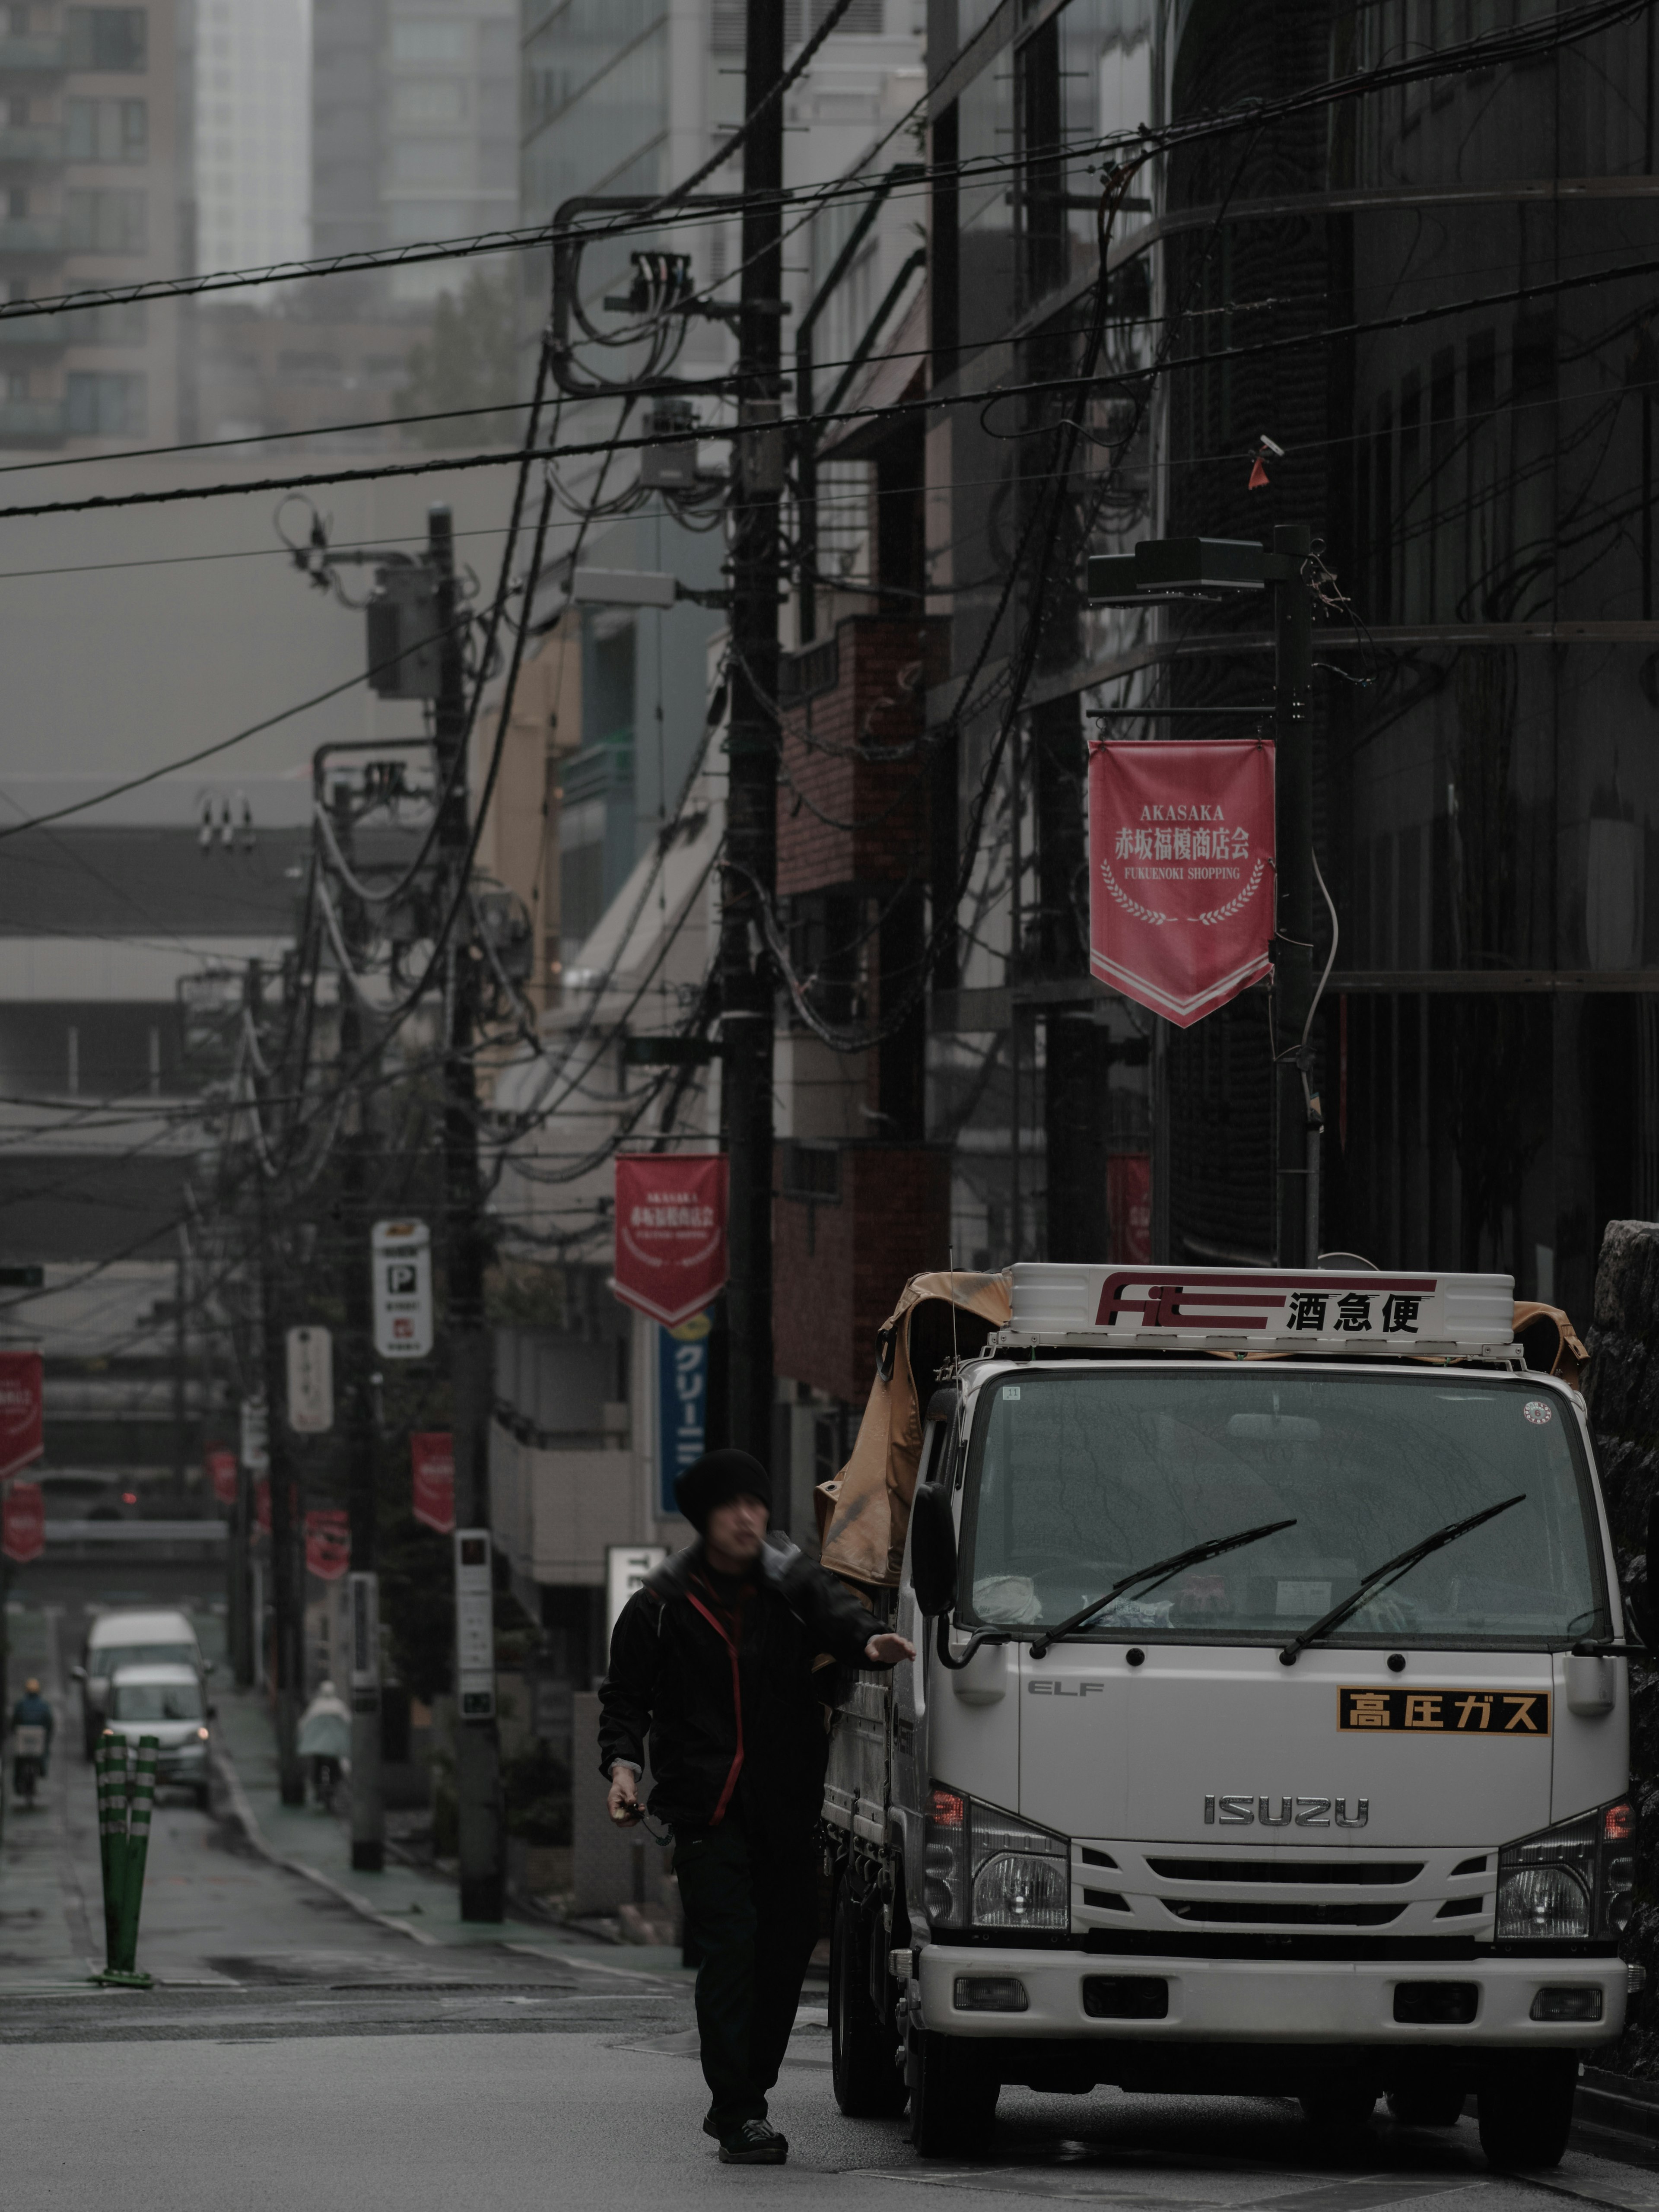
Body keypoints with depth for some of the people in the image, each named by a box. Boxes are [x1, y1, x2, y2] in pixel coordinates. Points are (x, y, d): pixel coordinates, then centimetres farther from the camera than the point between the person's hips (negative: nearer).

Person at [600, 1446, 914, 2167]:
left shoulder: (793, 1587, 4)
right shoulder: (660, 1608, 2)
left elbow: (836, 1615, -16)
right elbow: (625, 1696, 9)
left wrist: (869, 1642, -39)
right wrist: (623, 1762, -9)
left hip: (788, 1808, 3)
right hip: (706, 1809, -3)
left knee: (787, 1949, 7)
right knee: (730, 1947, -13)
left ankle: (739, 2100, 23)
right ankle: (739, 2111, -13)